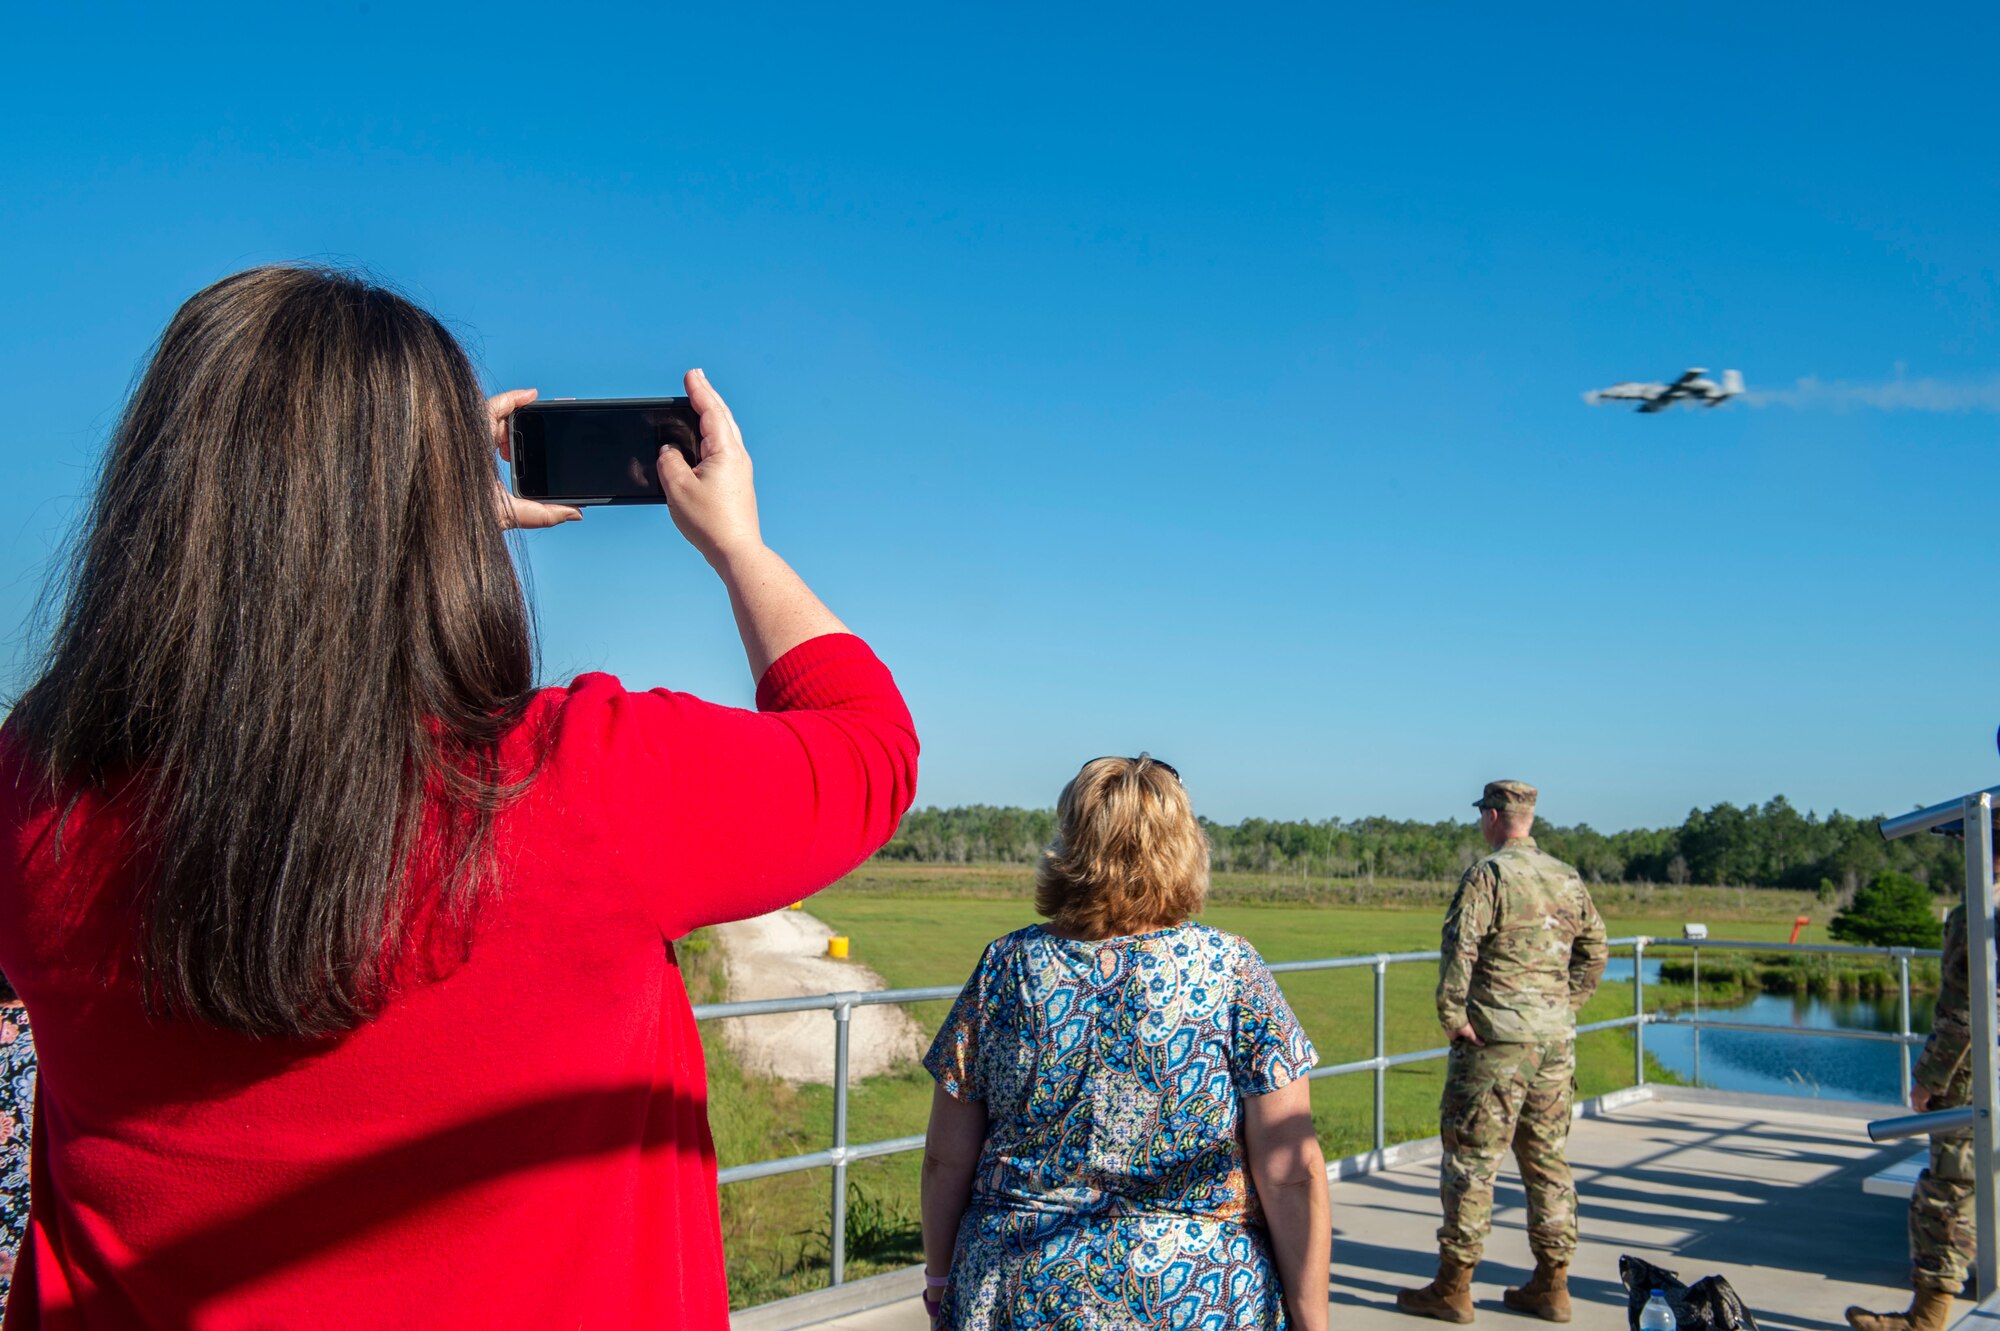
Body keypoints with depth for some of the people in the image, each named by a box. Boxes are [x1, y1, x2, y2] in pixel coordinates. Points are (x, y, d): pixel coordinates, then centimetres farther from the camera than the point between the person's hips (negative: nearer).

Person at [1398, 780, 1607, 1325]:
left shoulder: (1487, 876, -11)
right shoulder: (1568, 878, 10)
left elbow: (1459, 950, -19)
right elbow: (1594, 950, 16)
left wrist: (1453, 1018, -11)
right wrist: (1564, 1005, 16)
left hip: (1495, 1039, -7)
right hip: (1556, 1040, 7)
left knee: (1472, 1160, 0)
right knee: (1547, 1160, 13)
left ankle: (1452, 1288, 5)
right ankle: (1551, 1285, 19)